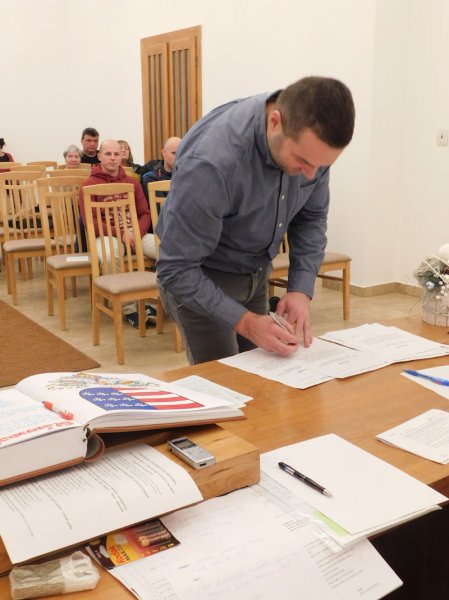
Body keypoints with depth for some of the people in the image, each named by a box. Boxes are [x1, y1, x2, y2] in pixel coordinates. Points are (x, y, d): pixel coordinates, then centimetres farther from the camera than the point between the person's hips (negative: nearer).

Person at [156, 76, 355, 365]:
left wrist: (301, 290, -14)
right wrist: (243, 322, -32)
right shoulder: (211, 162, -36)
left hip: (256, 274, 6)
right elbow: (176, 270, -28)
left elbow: (312, 216, -2)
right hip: (198, 280, -5)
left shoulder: (312, 142, -17)